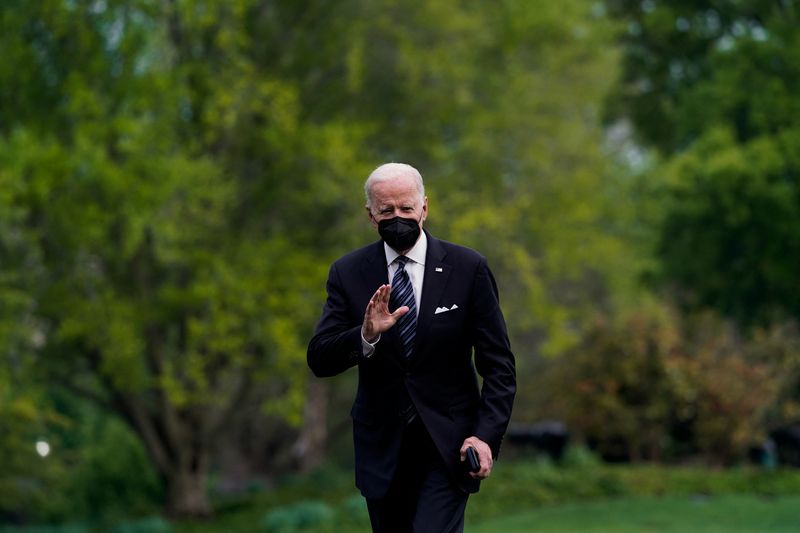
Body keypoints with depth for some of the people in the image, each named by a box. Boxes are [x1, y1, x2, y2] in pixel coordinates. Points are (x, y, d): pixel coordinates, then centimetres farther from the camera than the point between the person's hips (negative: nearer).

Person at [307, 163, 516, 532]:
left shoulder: (468, 269, -3)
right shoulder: (348, 273, 1)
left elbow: (498, 366, -2)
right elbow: (319, 360, -5)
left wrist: (486, 435, -14)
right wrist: (366, 335, -25)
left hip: (448, 446, -3)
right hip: (382, 446, 3)